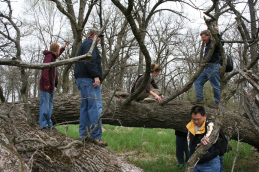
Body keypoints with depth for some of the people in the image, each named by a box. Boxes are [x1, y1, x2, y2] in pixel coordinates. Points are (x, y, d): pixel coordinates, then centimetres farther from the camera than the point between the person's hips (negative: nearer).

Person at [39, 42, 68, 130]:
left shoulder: (52, 56, 18)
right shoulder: (49, 56, -12)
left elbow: (57, 55, 45)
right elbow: (45, 69, -25)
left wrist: (64, 48, 57)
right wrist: (46, 83, -30)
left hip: (51, 86, 10)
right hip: (46, 86, -10)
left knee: (50, 105, 12)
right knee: (45, 105, -8)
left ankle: (49, 124, 18)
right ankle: (43, 124, -5)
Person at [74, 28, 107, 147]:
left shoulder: (84, 44, 27)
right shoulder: (89, 44, -5)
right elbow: (90, 61, -20)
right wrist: (96, 76, -22)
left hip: (82, 79, 11)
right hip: (89, 79, -11)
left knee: (85, 107, 12)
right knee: (95, 106, -13)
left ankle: (83, 135, 16)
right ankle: (96, 136, -14)